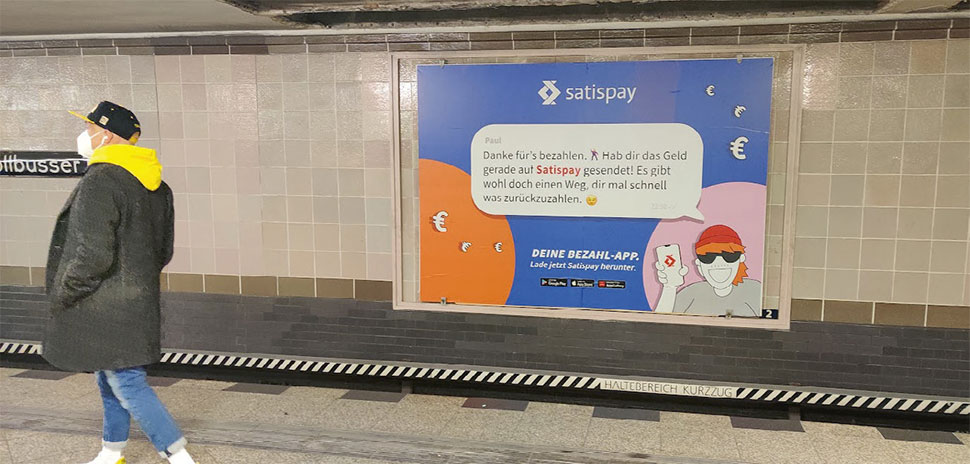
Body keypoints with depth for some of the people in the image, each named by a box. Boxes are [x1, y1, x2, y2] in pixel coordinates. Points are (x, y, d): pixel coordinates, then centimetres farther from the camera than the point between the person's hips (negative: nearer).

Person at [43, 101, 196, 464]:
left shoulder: (100, 182, -20)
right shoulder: (156, 186, 8)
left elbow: (93, 256, -24)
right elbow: (163, 251, 13)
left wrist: (61, 296, -10)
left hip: (105, 309, -9)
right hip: (138, 303, 9)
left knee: (128, 384, -2)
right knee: (111, 381, 21)